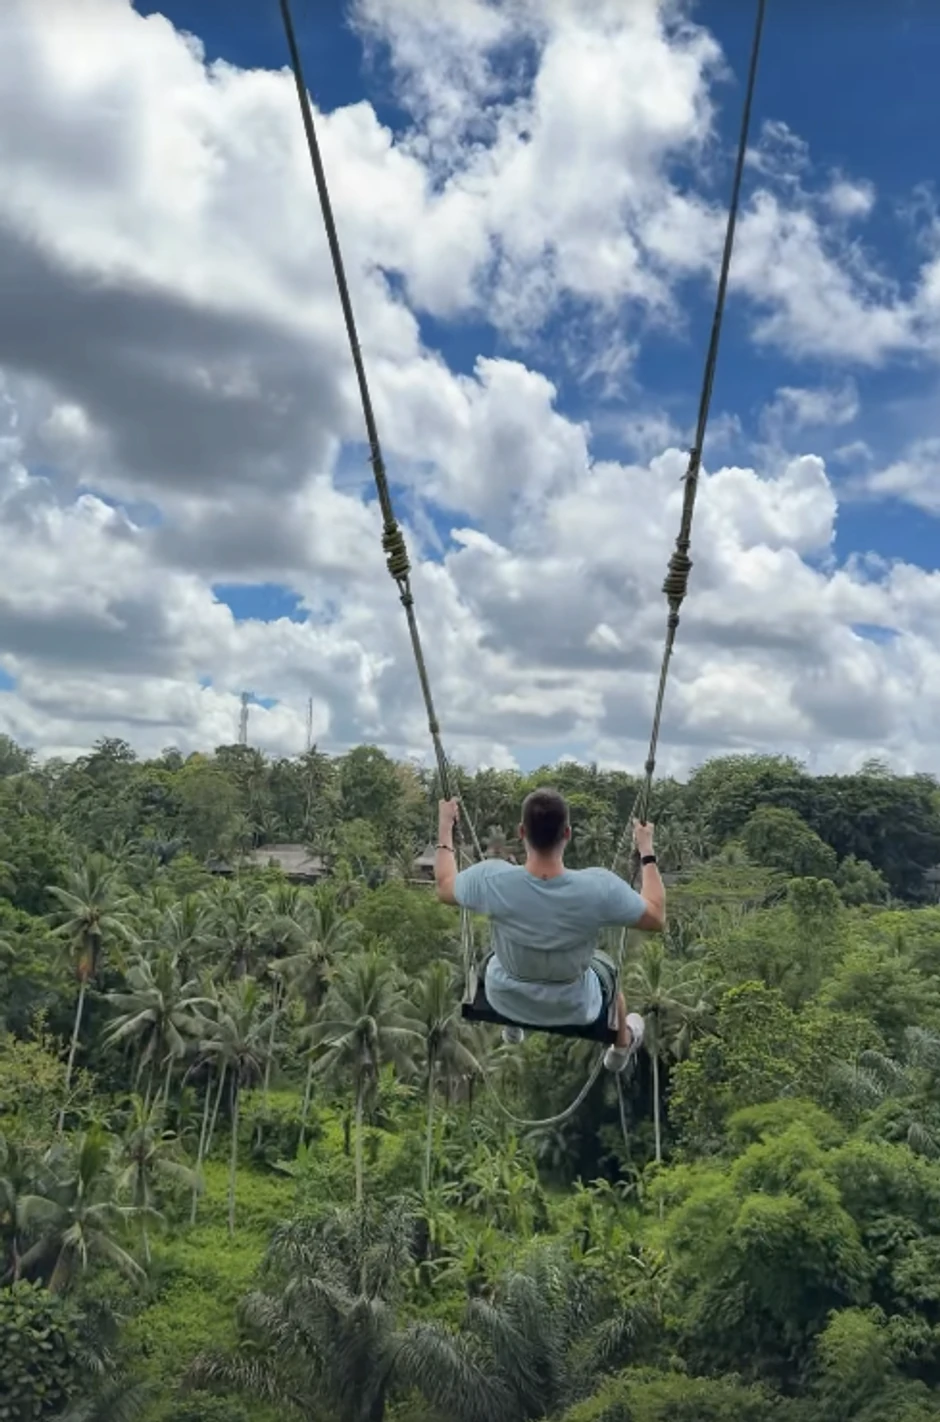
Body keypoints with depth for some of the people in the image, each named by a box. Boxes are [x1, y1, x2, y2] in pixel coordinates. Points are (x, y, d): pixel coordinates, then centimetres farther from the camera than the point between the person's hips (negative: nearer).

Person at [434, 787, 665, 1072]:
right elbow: (657, 919, -17)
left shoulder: (492, 880, -31)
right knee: (605, 965, 35)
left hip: (505, 1001, 1)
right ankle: (622, 1047, 60)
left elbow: (444, 888, -8)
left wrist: (445, 826, 4)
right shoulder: (599, 888, -35)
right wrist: (647, 852, -7)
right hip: (573, 1009, -1)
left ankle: (513, 1026, 65)